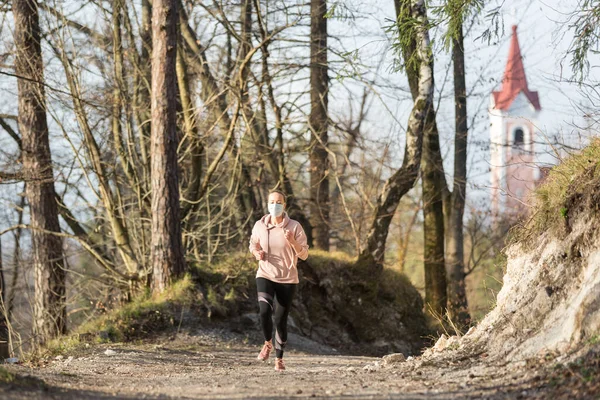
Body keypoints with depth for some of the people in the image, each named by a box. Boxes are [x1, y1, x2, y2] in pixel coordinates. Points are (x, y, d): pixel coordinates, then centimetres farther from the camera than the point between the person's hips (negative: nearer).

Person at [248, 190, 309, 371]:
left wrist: (292, 241, -23)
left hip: (287, 279, 0)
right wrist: (256, 252, -6)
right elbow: (253, 244, 17)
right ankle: (268, 343, 3)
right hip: (265, 276, 0)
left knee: (281, 319, 3)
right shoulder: (259, 225, -2)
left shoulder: (294, 227, -8)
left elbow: (304, 255, -5)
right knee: (264, 310, -25)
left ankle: (279, 358, 22)